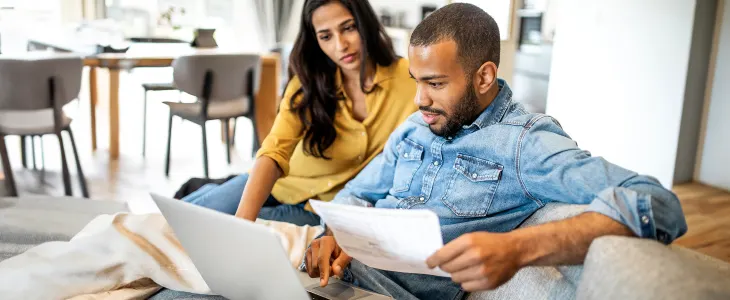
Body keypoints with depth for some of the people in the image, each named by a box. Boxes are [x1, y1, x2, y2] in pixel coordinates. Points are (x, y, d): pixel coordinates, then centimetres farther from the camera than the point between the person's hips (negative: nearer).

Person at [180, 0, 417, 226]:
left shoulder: (407, 78, -17)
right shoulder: (308, 84, -13)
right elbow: (274, 153, -26)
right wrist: (243, 219, -44)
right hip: (282, 185, 2)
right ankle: (209, 193, 22)